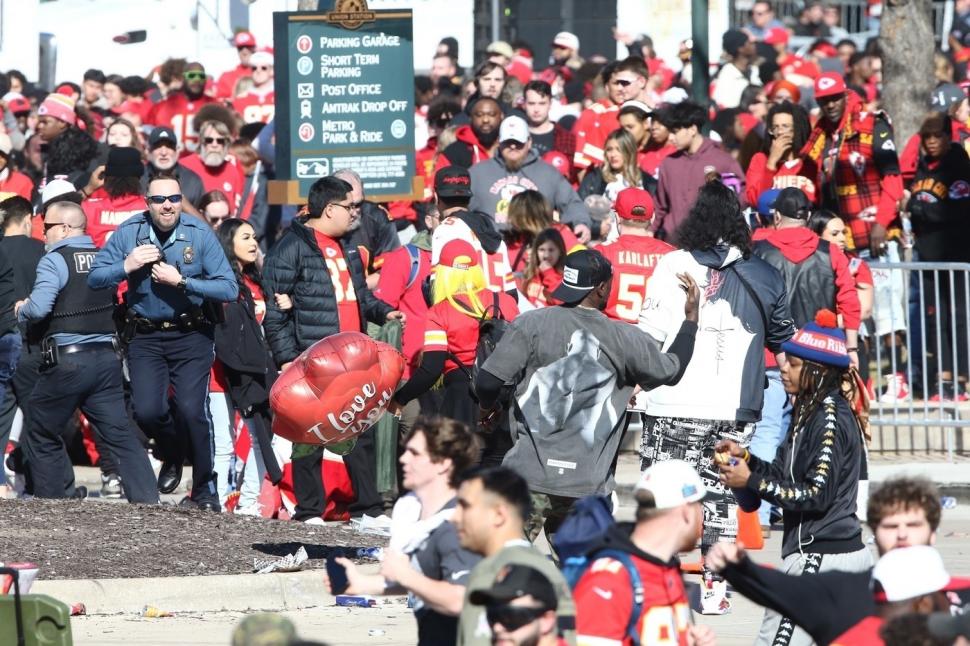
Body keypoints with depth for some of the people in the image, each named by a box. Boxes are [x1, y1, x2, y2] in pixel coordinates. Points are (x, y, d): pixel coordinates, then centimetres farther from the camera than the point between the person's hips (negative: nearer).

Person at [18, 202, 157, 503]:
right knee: (120, 435, 4)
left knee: (43, 435, 10)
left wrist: (20, 310, 2)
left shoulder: (54, 261, -9)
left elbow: (38, 308, -18)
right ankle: (147, 500, -6)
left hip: (66, 362, -6)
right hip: (107, 358, 6)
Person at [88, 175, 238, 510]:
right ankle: (171, 455, 26)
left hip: (191, 336, -2)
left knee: (192, 410, -14)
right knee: (147, 411, -11)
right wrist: (127, 266, -20)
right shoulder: (129, 232, -4)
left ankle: (205, 489, 6)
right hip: (145, 337, 2)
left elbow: (229, 289, -14)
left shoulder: (200, 234, -9)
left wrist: (181, 281, -21)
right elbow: (94, 278, -4)